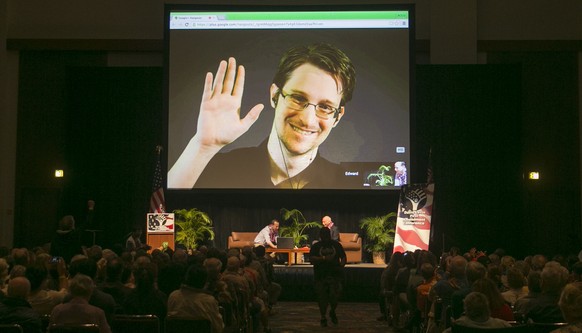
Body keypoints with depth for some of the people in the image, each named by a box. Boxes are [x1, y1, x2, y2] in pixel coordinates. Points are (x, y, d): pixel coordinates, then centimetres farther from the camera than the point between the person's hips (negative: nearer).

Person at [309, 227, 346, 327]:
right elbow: (311, 259, -8)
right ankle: (323, 318, 16)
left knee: (335, 295, -7)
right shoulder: (316, 246, 5)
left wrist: (341, 265, -13)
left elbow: (343, 257, 8)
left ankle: (332, 312, 21)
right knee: (322, 297, 2)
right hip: (321, 276, 0)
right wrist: (323, 258, -21)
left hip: (335, 275, 0)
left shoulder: (336, 245, 9)